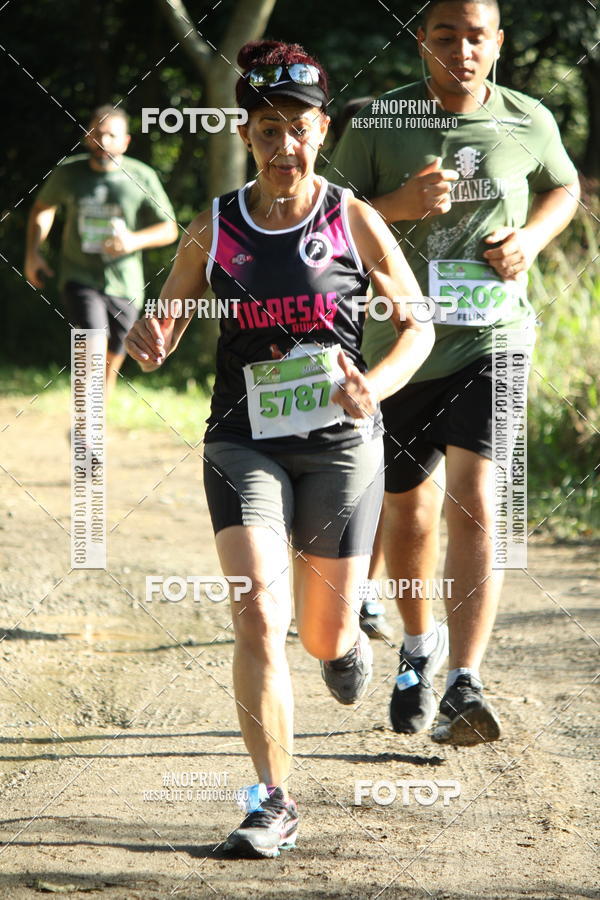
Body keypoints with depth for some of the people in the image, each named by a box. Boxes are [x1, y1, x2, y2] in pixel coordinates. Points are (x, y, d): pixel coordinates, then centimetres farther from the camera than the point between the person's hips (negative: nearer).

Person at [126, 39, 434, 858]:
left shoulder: (353, 221, -4)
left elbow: (417, 324, 4)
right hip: (244, 444, 0)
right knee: (257, 618, -17)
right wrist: (149, 344, -16)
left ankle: (345, 639, 50)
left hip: (339, 443, 0)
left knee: (324, 633, 9)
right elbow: (166, 326, 9)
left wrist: (375, 386, -16)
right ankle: (274, 804, -10)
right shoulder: (214, 230, -1)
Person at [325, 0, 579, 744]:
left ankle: (464, 688, -23)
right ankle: (419, 645, 42)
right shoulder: (379, 121, -4)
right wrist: (399, 205, -20)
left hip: (493, 338, -1)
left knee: (474, 502, -19)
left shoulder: (528, 122, -1)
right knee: (408, 514, 13)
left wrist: (532, 238, -3)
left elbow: (564, 188, 19)